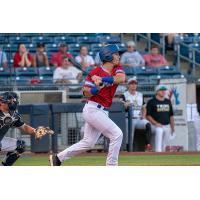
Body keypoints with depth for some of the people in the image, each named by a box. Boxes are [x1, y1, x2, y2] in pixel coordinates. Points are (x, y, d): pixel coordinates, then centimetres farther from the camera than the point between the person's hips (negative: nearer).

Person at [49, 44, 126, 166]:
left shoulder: (117, 69, 6)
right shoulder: (95, 72, -10)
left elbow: (121, 78, -16)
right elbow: (87, 93, -11)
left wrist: (102, 79, -26)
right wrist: (97, 87, -30)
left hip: (103, 112, 8)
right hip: (93, 109, -8)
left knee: (88, 142, 12)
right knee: (117, 134, -14)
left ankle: (58, 158, 22)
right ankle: (111, 165, -8)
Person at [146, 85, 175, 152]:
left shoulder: (168, 102, 15)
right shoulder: (151, 102, -3)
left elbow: (171, 116, 19)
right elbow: (148, 115, -7)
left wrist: (172, 128, 14)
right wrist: (156, 123, -20)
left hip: (167, 126, 6)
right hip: (156, 126, -6)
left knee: (164, 145, 3)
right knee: (159, 131, -37)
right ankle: (158, 151, -43)